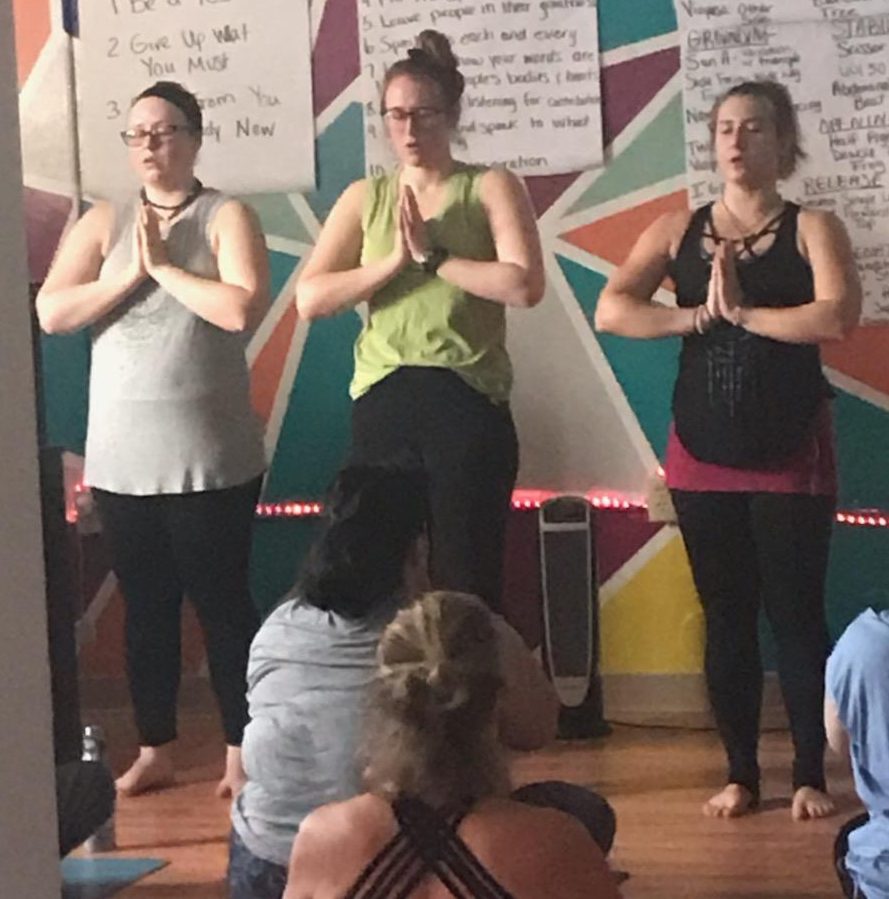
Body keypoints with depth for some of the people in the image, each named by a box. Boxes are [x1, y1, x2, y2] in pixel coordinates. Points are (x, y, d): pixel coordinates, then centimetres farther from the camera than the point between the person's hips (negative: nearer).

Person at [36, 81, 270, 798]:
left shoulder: (226, 217, -3)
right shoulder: (102, 223, 7)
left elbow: (242, 310, -18)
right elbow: (50, 313, -3)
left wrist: (165, 266, -12)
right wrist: (130, 273, -10)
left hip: (209, 456, -4)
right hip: (122, 456, 4)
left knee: (221, 601, 3)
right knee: (146, 606, 12)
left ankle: (241, 752, 13)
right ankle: (155, 751, 23)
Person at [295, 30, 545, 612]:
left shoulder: (490, 188, 1)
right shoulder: (364, 198, 10)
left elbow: (523, 286, -14)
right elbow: (310, 299, 0)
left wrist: (432, 256, -12)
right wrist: (394, 262, -10)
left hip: (467, 400, -3)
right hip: (381, 402, 3)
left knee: (468, 577, 2)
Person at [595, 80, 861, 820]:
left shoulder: (813, 228, -1)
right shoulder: (678, 230, 6)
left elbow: (838, 318, -18)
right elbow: (610, 310, -6)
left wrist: (743, 311, -14)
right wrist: (698, 316, -13)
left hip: (792, 456, -2)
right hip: (704, 455, 3)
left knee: (796, 614, 0)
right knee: (725, 618, 7)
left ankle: (811, 776, 10)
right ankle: (741, 775, 17)